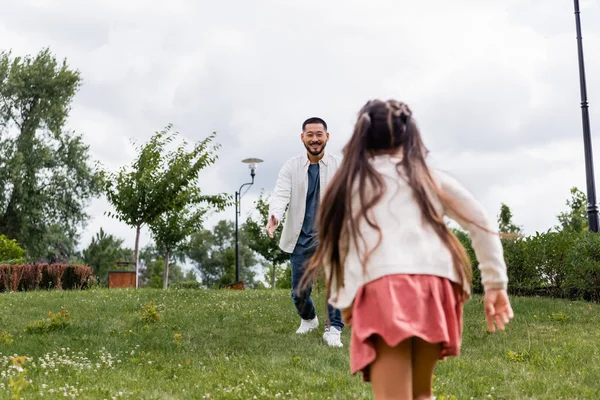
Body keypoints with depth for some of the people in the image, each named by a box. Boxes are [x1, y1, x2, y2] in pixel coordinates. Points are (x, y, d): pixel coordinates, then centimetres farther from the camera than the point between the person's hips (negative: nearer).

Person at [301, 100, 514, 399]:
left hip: (382, 288, -3)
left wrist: (342, 301, 23)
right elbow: (482, 224, 20)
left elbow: (332, 247, 16)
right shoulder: (431, 178, 24)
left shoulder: (346, 184, 20)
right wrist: (495, 284, 21)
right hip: (434, 288, 3)